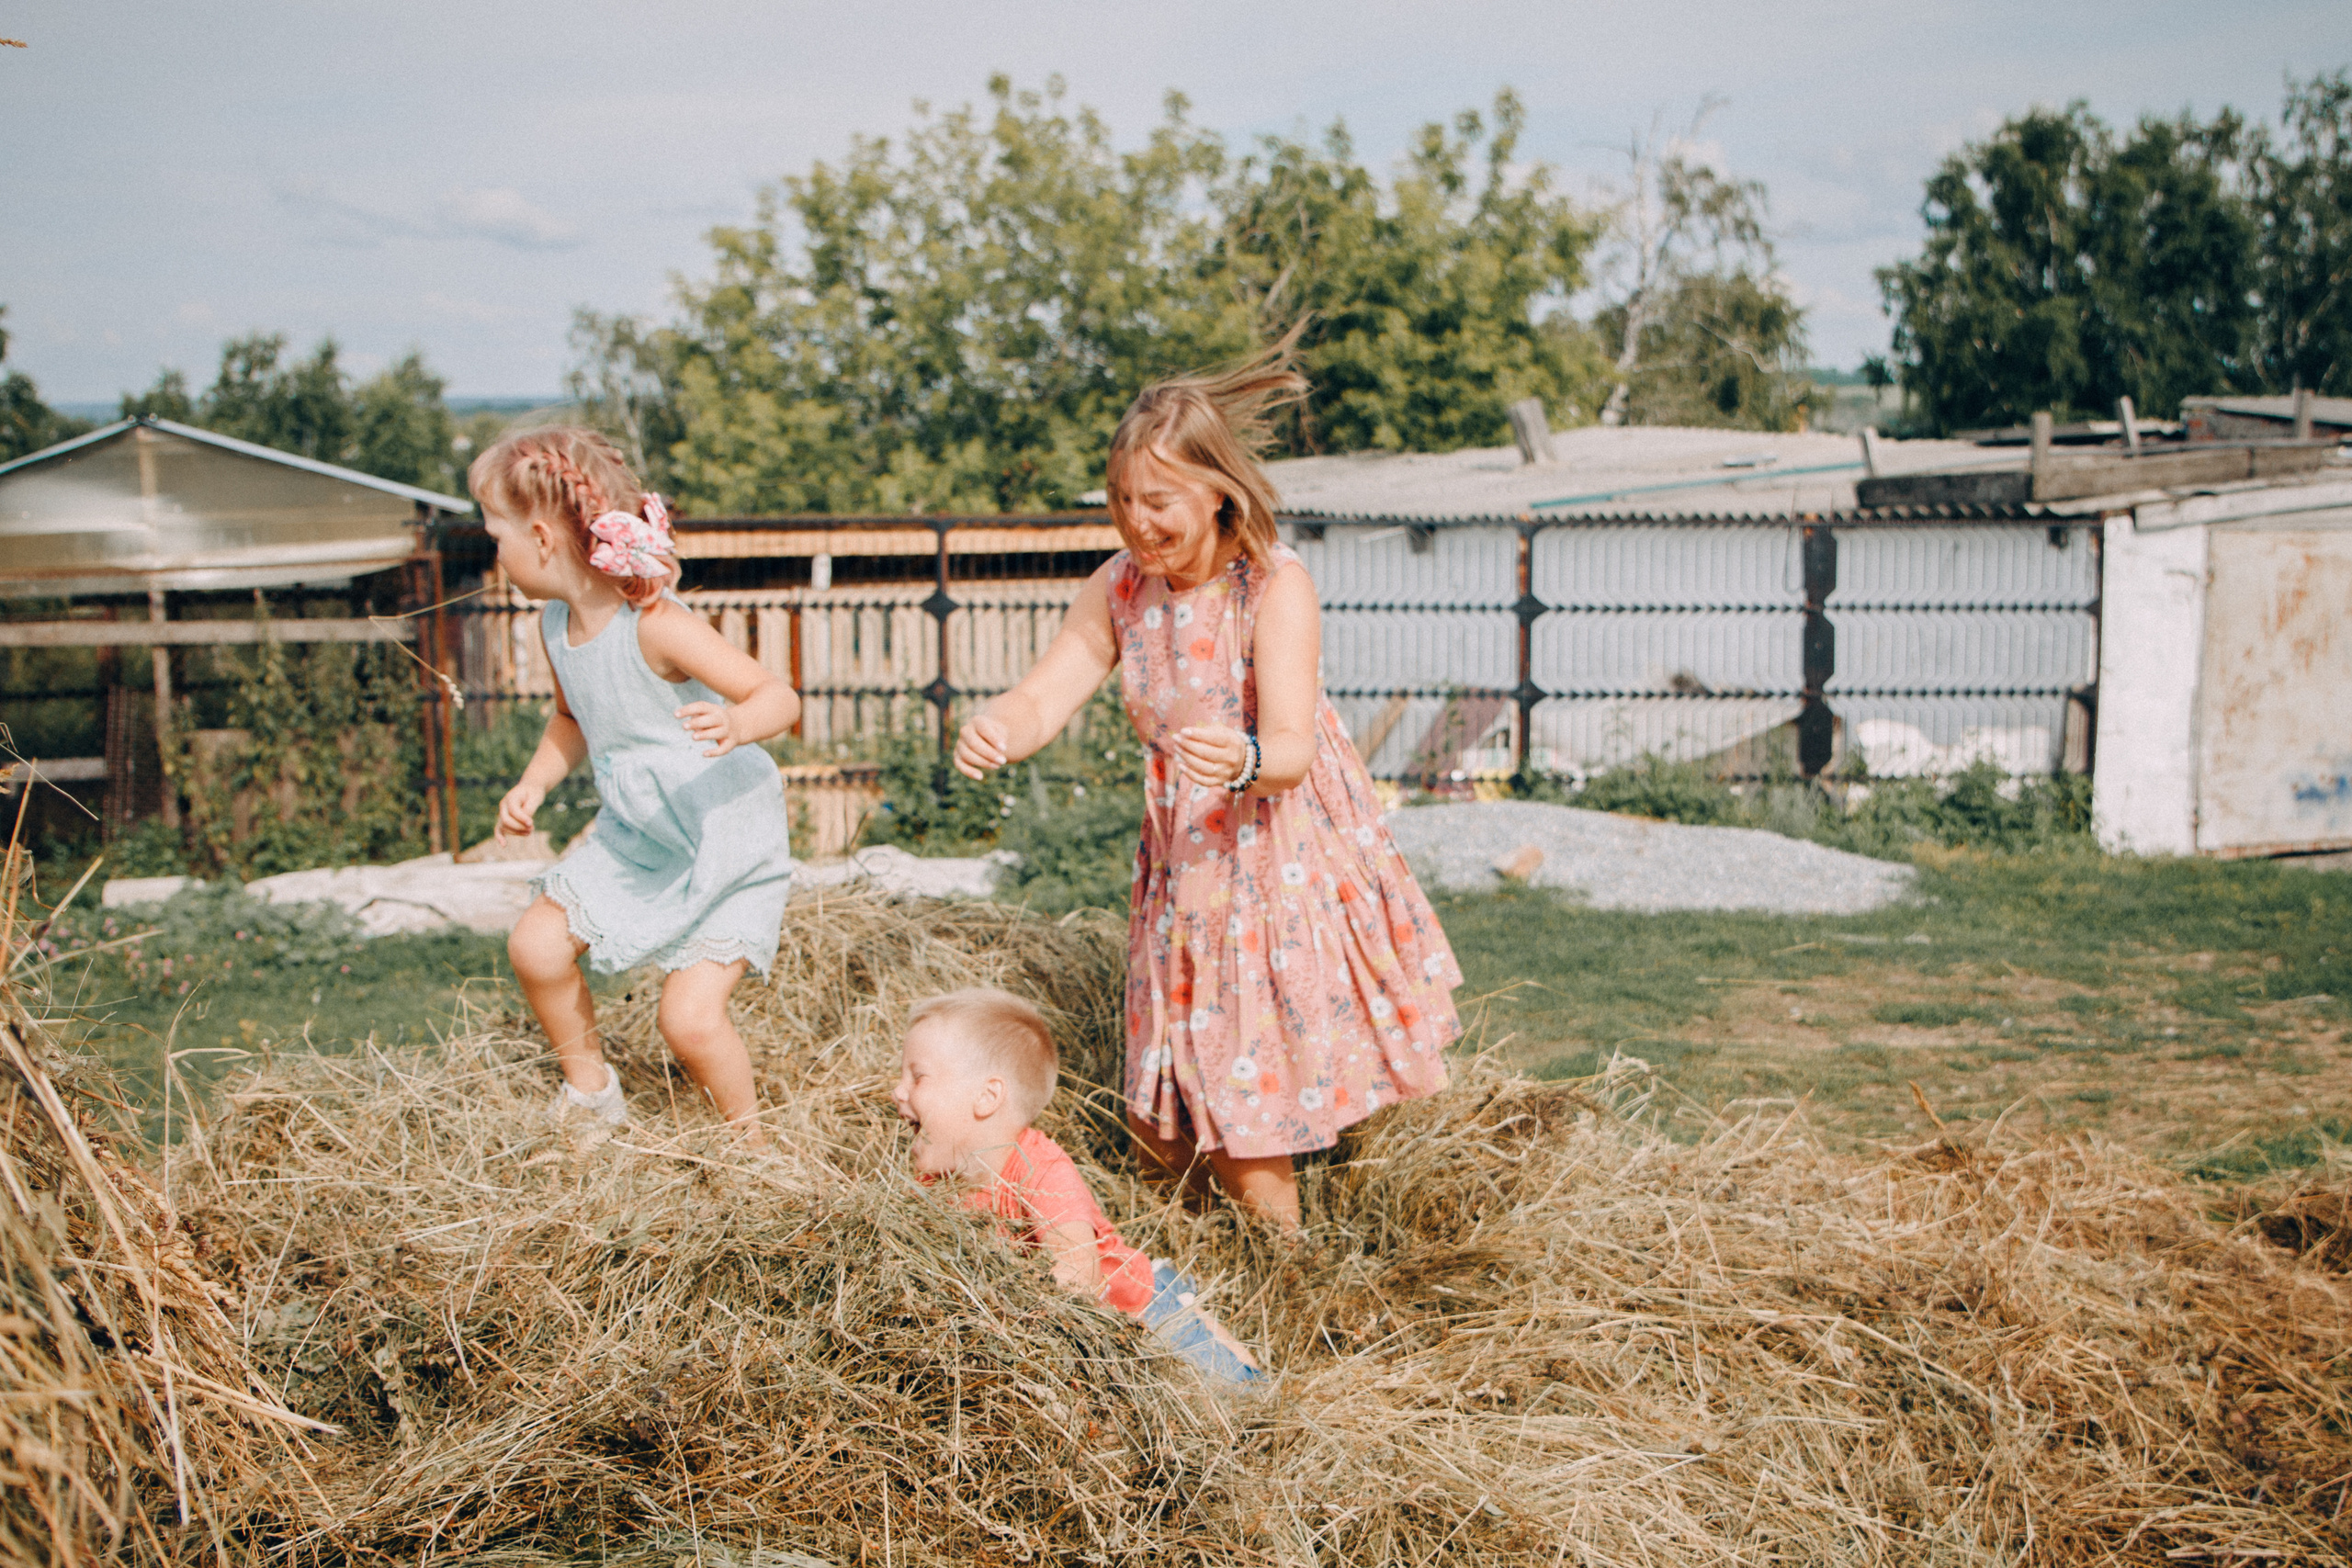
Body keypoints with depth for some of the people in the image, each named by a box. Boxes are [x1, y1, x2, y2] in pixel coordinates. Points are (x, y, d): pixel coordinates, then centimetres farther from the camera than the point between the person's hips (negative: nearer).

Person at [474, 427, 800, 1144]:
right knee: (536, 945, 0)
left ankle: (750, 1137, 15)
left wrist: (736, 724, -50)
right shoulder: (557, 627, -1)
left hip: (727, 843, -8)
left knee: (690, 1017, -13)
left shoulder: (655, 627, -26)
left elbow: (779, 697, -29)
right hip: (633, 839, 8)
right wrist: (533, 785, 5)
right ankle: (590, 1088, 25)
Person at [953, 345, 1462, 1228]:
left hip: (1285, 850, -5)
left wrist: (1244, 762, -54)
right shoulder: (1119, 589, -4)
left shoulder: (1276, 586, -20)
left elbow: (1292, 750, -30)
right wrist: (994, 732, -34)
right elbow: (1044, 697, -10)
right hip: (1183, 858, 5)